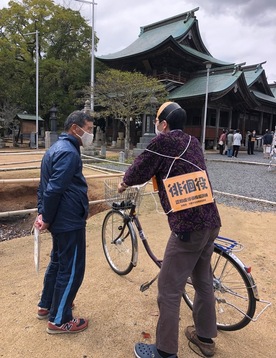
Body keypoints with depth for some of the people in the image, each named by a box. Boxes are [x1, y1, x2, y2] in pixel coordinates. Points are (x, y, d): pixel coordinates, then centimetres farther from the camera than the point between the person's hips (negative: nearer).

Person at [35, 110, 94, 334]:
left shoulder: (57, 148, 13)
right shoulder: (69, 152, -20)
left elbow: (45, 186, 14)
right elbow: (54, 190, -26)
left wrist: (42, 213, 11)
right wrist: (47, 219, -15)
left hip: (61, 219, 10)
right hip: (70, 221, -10)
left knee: (58, 263, 23)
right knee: (72, 269, 3)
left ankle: (46, 306, 39)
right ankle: (59, 320, 18)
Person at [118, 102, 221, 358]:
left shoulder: (162, 141, -8)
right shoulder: (193, 143, 14)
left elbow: (139, 171, -3)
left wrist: (124, 184, 17)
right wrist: (157, 176, 34)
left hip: (188, 227, -8)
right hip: (211, 222, 9)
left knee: (169, 290, 5)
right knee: (203, 281, 22)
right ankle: (205, 337, 40)